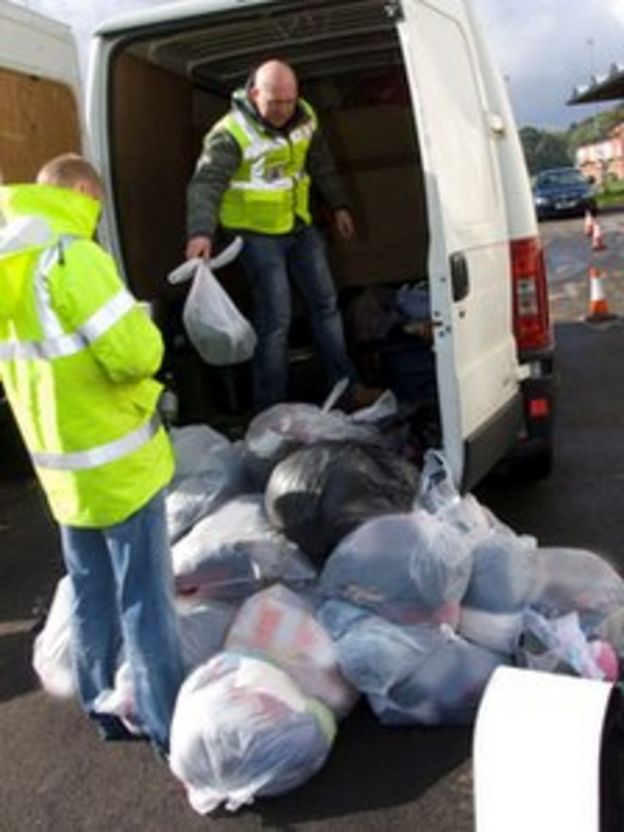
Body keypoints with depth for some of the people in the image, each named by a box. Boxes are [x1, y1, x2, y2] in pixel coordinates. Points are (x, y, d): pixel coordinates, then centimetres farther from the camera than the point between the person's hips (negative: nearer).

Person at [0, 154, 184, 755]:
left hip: (62, 467, 8)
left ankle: (106, 710, 32)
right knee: (145, 602, 4)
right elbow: (135, 354, -25)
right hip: (116, 464, -8)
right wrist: (144, 335, -5)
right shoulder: (69, 258, -20)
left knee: (90, 599, 19)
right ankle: (170, 726, 14)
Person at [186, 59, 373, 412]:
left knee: (326, 303, 13)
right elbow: (206, 184, -31)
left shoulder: (304, 117, -1)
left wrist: (338, 205, 19)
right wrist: (201, 231, -46)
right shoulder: (231, 134, -21)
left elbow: (321, 163, 15)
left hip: (301, 227, 7)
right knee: (276, 319, -9)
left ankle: (346, 384, 29)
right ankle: (269, 409, 3)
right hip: (259, 235, -7)